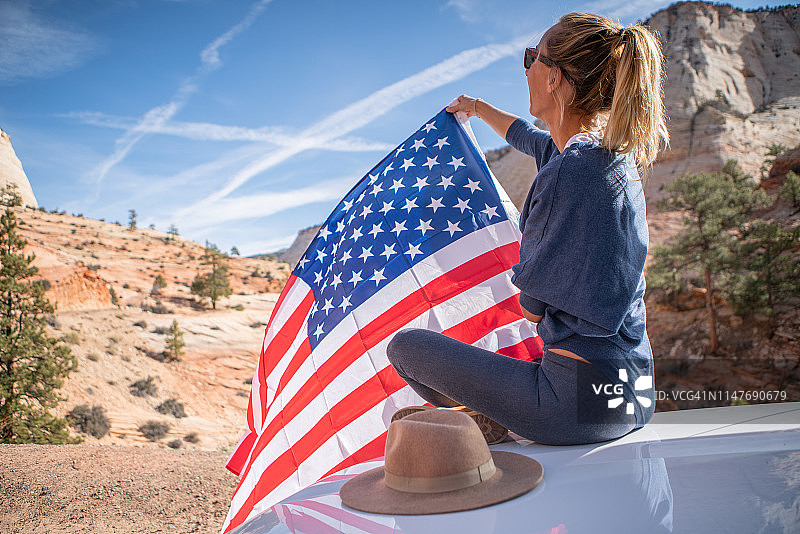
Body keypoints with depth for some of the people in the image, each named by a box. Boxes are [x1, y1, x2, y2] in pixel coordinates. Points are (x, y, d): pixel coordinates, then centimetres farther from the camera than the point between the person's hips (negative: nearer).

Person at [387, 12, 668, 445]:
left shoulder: (565, 175, -24)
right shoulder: (612, 152, 4)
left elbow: (532, 308, -15)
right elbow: (528, 138, 27)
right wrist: (478, 108, 45)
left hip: (583, 401, -9)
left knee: (406, 346, 3)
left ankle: (484, 421, 17)